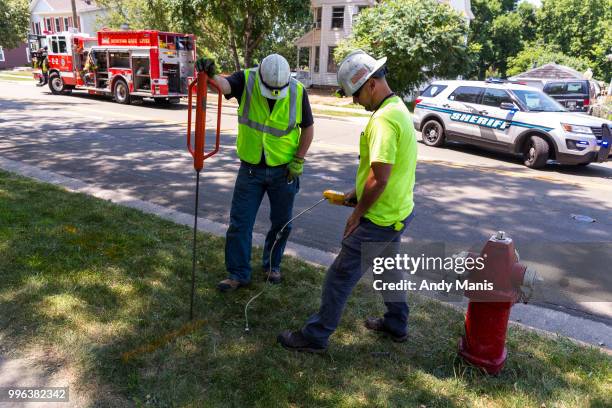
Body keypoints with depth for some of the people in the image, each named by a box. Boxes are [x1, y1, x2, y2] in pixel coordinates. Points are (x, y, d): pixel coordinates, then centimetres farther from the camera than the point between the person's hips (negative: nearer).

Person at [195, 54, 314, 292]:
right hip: (251, 168, 0)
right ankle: (238, 274, 18)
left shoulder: (298, 91, -10)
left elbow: (307, 128, 1)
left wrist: (298, 160, -5)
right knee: (239, 223, 2)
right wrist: (211, 75, -55)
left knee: (281, 222, 13)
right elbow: (224, 85, -33)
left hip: (283, 171, 1)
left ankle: (272, 265, 35)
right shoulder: (246, 80, -11)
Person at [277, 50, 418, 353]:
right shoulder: (398, 108, 8)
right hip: (398, 212, 10)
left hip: (380, 218, -10)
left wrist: (357, 214, -14)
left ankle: (316, 336, 15)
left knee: (340, 277, 1)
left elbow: (379, 180, -27)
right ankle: (396, 324, 43)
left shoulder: (384, 118, -24)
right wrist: (357, 192, 12)